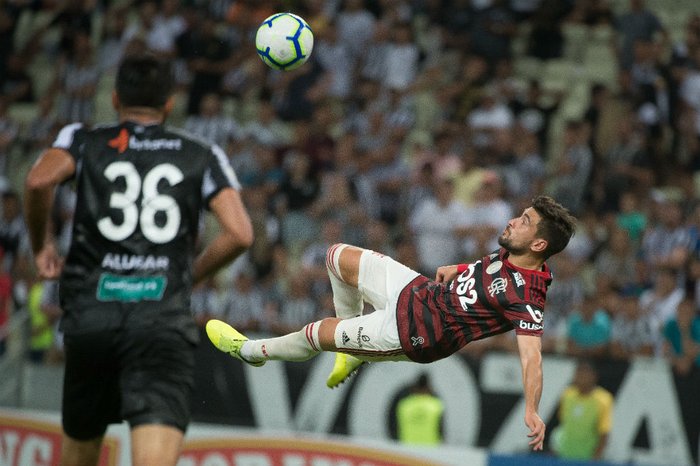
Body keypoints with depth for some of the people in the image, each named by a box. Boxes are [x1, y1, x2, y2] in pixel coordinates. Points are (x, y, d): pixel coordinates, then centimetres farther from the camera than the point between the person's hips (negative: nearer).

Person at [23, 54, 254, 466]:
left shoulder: (83, 141, 13)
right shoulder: (203, 157, 15)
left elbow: (40, 180, -9)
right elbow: (240, 233, 2)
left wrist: (41, 244, 8)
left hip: (91, 312, 1)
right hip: (164, 319, -1)